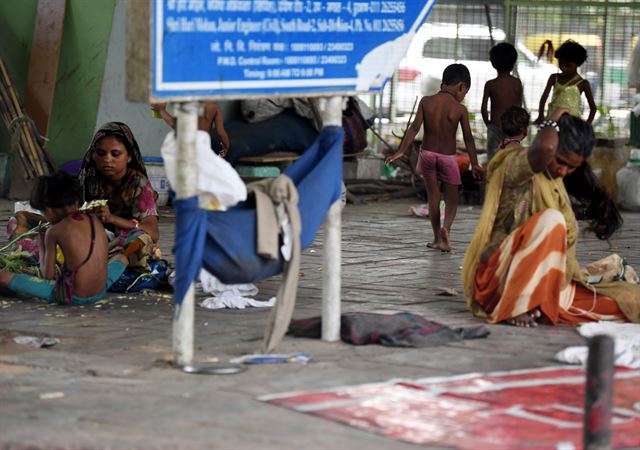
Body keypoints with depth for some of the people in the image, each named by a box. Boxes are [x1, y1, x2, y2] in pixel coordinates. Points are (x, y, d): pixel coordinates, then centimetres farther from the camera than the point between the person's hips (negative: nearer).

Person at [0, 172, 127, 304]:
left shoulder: (54, 231, -9)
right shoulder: (94, 220, 5)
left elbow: (48, 276, -5)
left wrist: (41, 246, 12)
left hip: (72, 296, -5)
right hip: (100, 293, 5)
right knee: (121, 258, 37)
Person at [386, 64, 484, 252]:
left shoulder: (426, 101, -5)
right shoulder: (460, 110, -9)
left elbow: (415, 127, -9)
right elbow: (468, 138, -6)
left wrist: (401, 151, -6)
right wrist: (475, 164, 1)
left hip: (427, 153, 2)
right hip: (448, 157, -2)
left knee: (433, 197, 13)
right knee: (451, 198, 9)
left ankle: (437, 238, 17)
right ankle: (446, 228, -19)